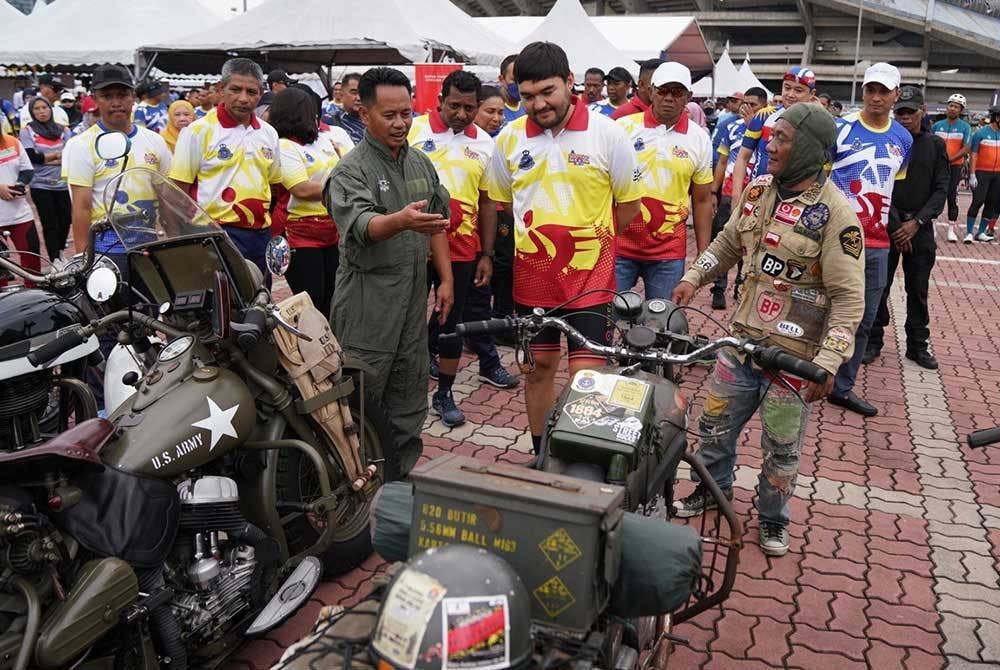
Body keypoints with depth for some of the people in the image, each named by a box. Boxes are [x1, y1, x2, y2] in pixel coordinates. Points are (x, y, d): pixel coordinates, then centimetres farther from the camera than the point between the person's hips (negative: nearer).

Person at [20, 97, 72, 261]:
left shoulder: (63, 130, 6)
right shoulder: (27, 131, 0)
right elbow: (33, 157, -10)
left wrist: (45, 159, -12)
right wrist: (58, 154, -6)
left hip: (63, 185, 2)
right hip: (41, 186, -2)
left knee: (65, 221, 8)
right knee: (50, 225, 0)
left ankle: (60, 251, 32)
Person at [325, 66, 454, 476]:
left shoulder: (421, 163, 12)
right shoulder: (350, 171, -10)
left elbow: (438, 224, 17)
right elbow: (361, 225, -27)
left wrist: (446, 278, 11)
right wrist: (401, 220, -47)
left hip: (414, 295, 7)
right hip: (368, 301, -7)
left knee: (409, 397, 14)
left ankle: (402, 477, 27)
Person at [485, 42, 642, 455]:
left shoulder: (608, 133, -8)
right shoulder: (509, 138, 1)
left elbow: (629, 205, 1)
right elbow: (500, 200, 14)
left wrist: (587, 238, 1)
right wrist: (539, 237, 8)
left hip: (590, 277, -3)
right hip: (532, 277, 3)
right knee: (539, 367, 15)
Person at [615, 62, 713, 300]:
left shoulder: (699, 139, 4)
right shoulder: (624, 127, 0)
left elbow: (702, 201, 8)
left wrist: (703, 254, 5)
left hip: (668, 253, 1)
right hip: (618, 245, -1)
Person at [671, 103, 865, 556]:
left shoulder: (834, 213, -16)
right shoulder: (758, 191, 3)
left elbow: (849, 298, -16)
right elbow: (727, 243, 20)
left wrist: (828, 363, -20)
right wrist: (693, 277, 7)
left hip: (795, 357, -5)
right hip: (742, 341, 6)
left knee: (781, 449, 9)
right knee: (715, 424, 17)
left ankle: (773, 517, 33)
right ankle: (714, 489, 43)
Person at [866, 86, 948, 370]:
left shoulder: (936, 145, 6)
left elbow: (941, 189, 2)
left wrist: (916, 222, -11)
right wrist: (894, 225, -11)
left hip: (920, 227, 2)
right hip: (886, 224, -2)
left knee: (918, 290, 8)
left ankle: (917, 345, 19)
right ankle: (873, 341, 13)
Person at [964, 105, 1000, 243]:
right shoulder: (981, 133, -3)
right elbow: (974, 155, -5)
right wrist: (972, 175, -11)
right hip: (982, 173, -5)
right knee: (978, 202, -10)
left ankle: (981, 233, 13)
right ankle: (969, 233, -5)